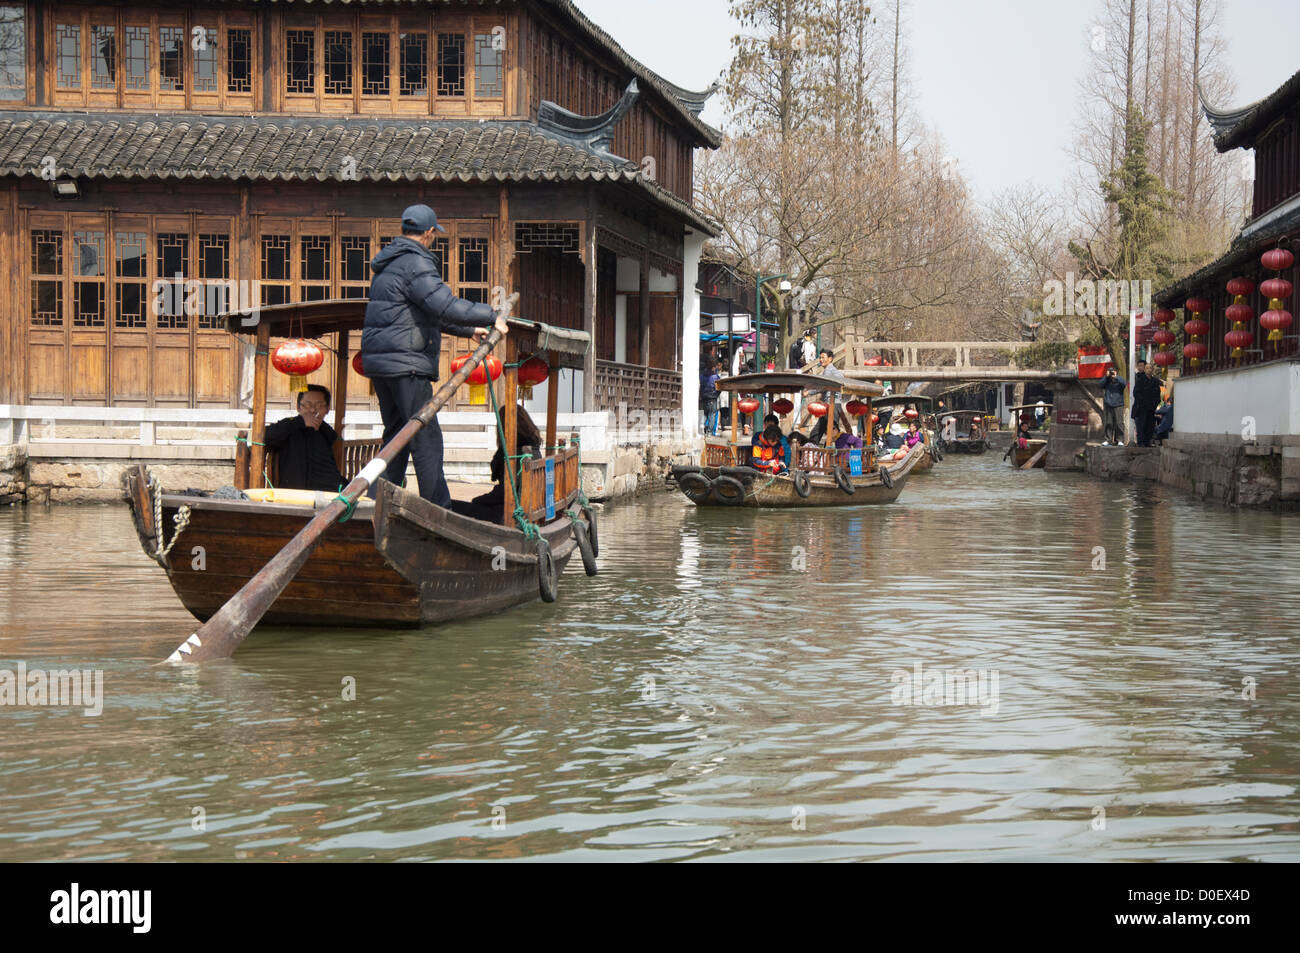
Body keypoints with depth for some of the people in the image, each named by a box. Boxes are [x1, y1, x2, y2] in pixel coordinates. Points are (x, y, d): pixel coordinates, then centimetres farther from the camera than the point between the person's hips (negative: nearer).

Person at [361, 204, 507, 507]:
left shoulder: (389, 264, 21)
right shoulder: (415, 264, -12)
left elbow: (431, 312, 28)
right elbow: (446, 306, -23)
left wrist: (469, 330, 31)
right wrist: (490, 316, -12)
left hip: (378, 359, 10)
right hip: (405, 363, -10)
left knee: (396, 436, 15)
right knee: (426, 437, -7)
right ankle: (438, 511, -7)